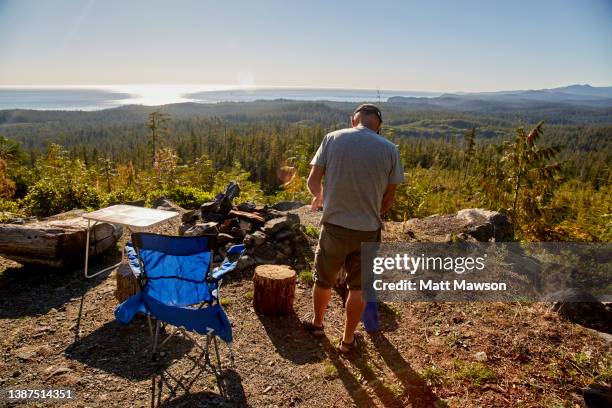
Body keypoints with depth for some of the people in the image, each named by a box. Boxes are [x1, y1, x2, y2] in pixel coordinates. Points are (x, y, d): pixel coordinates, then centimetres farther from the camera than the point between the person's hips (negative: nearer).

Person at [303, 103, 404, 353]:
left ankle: (317, 323, 44)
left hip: (334, 226, 0)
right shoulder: (390, 149, -3)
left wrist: (319, 197, 19)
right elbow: (389, 198, 2)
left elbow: (313, 181, -4)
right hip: (369, 230, 0)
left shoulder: (333, 138, -5)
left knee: (324, 280, 22)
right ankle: (347, 340, 32)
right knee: (359, 287, 17)